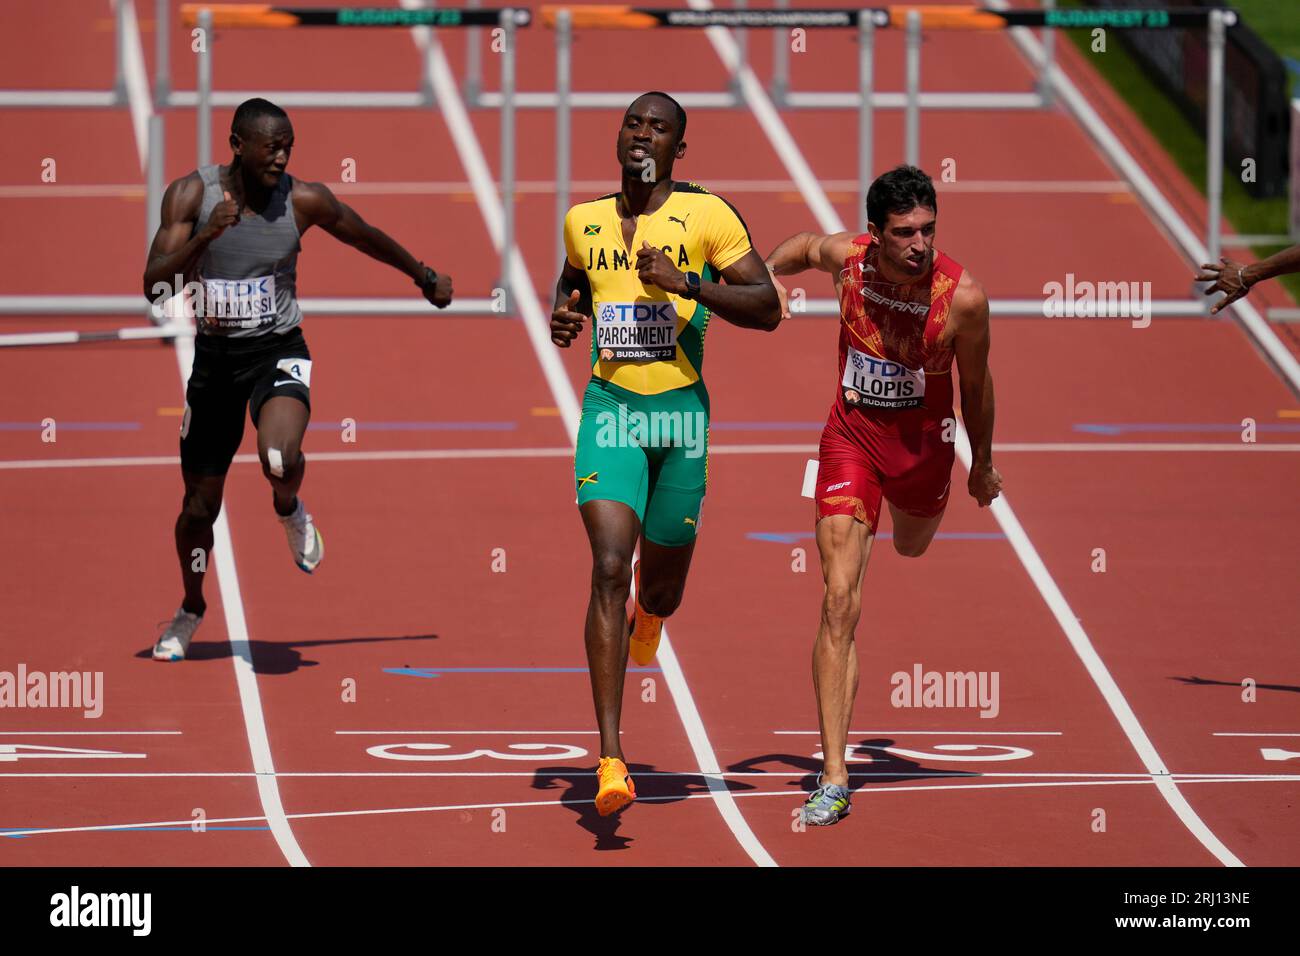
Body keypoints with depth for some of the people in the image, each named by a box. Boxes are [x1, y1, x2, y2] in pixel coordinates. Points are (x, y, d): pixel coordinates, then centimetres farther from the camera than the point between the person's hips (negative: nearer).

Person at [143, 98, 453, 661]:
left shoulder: (303, 200, -10)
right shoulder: (191, 195, -12)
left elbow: (366, 237, 9)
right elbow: (154, 287, -19)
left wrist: (426, 279, 23)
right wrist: (204, 238, -34)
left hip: (278, 350, -1)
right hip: (214, 355, 1)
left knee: (279, 459, -33)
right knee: (200, 503, 11)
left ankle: (289, 509, 5)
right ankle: (191, 609, 38)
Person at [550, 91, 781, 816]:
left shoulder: (706, 214, -3)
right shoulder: (584, 222, 8)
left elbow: (767, 308, -8)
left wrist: (687, 284, -20)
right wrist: (562, 315, 7)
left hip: (683, 410, -1)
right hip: (610, 406, 1)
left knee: (661, 585, 13)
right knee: (610, 566, -18)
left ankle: (646, 616, 57)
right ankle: (611, 758, -22)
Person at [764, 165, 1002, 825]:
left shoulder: (961, 296, -23)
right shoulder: (846, 257, -17)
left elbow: (975, 382, -4)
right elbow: (805, 246, 10)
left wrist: (982, 463, 8)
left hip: (922, 445, 0)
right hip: (851, 439, 0)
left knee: (911, 549, 32)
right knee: (840, 603, -13)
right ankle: (834, 778, -15)